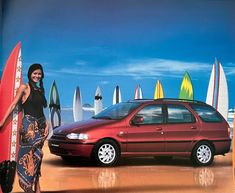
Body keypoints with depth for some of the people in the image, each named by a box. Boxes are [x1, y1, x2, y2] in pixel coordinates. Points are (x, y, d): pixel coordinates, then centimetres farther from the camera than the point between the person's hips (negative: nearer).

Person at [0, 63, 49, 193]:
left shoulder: (40, 90, 16)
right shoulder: (24, 87, -2)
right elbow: (13, 105, -5)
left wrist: (46, 124, 5)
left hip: (40, 125, 6)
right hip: (29, 124, -6)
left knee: (36, 155, 6)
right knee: (29, 155, -4)